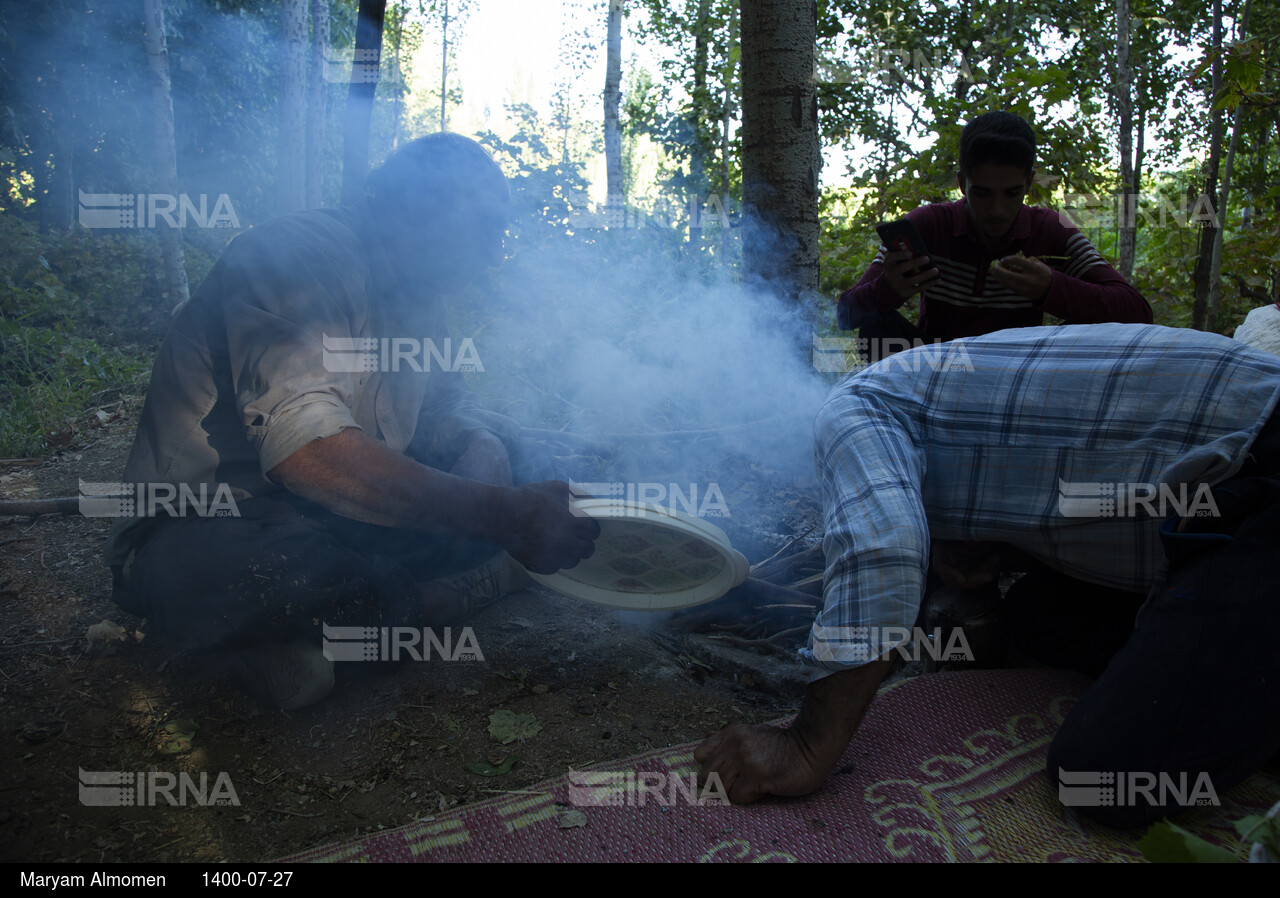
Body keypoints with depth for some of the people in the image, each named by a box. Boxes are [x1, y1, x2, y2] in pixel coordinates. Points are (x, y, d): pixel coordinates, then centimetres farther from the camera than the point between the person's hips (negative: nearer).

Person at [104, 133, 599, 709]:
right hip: (207, 526, -8)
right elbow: (303, 450, -36)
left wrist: (484, 450, -14)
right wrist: (498, 515, -37)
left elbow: (450, 407, 13)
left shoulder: (417, 294, 9)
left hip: (336, 513, 9)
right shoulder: (298, 255, -21)